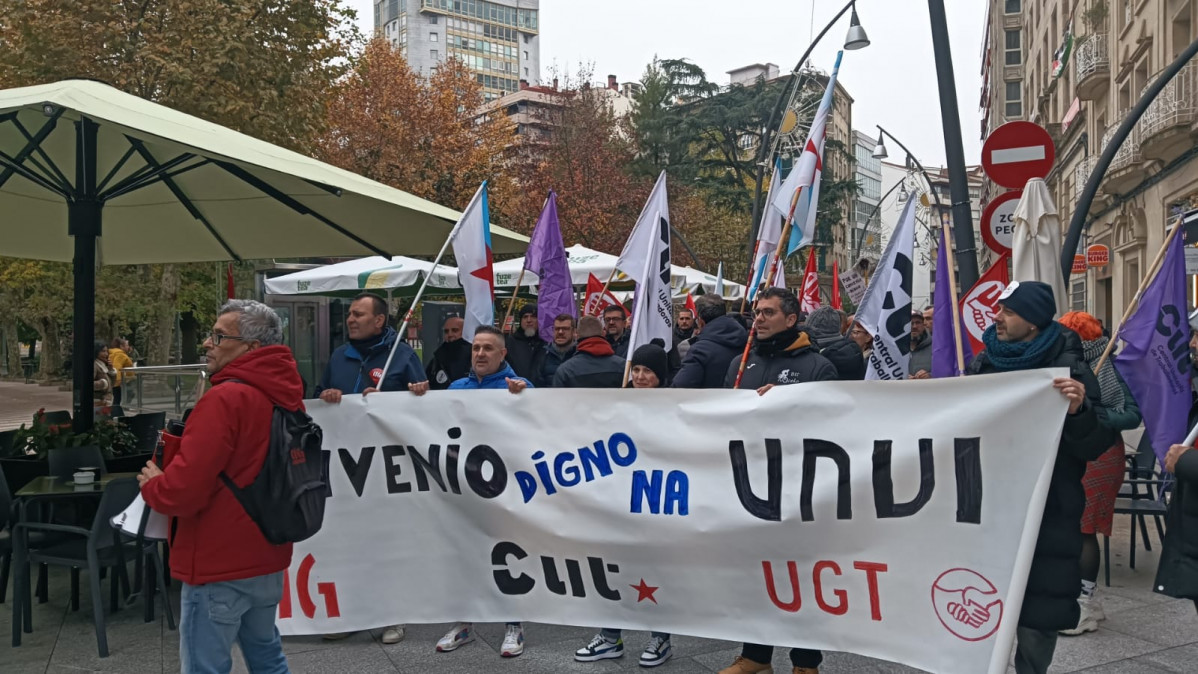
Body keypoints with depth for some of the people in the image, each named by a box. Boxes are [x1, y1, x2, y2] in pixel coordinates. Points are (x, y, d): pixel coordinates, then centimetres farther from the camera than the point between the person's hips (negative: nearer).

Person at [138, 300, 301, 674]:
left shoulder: (226, 398, -22)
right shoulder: (286, 396, 5)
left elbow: (183, 491, -25)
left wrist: (151, 484, -3)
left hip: (220, 564, -9)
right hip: (268, 558, 9)